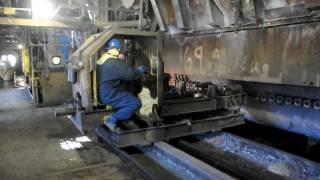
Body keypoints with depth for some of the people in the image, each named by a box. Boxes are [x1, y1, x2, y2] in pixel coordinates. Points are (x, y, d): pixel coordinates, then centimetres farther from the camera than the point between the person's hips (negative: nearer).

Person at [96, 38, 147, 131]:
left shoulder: (102, 60, 13)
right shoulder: (115, 62, -17)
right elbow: (131, 74, -14)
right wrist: (140, 70, 5)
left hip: (102, 93, 10)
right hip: (108, 95, -10)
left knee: (129, 96, 22)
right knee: (136, 103, -12)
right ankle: (112, 119, -11)